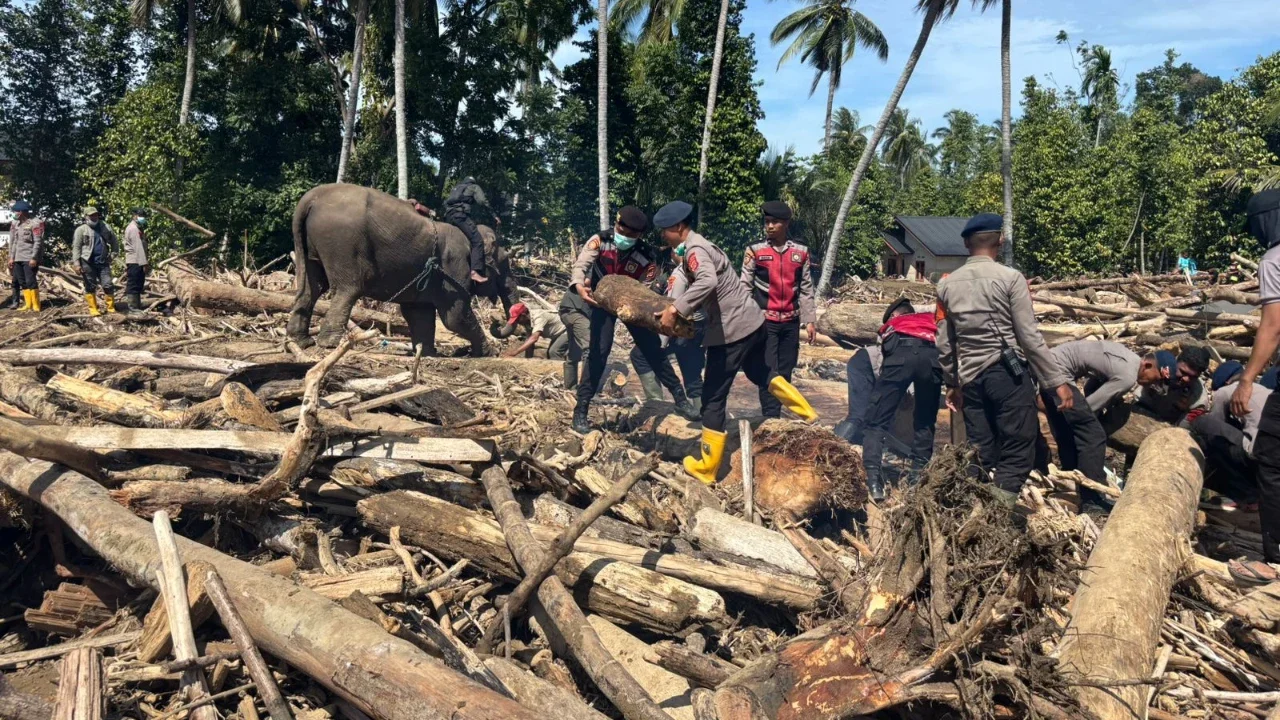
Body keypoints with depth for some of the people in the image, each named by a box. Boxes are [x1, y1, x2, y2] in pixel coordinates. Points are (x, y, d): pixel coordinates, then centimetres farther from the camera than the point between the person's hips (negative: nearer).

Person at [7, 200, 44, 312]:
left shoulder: (35, 223, -10)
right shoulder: (15, 223, 11)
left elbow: (38, 242, -14)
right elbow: (12, 241, 15)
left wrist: (34, 258, -18)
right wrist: (11, 257, 10)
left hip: (30, 258, -7)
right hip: (17, 258, 7)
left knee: (30, 281, -9)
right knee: (22, 282, 8)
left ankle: (36, 305, -3)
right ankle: (28, 304, 14)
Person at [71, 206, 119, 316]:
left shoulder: (105, 227, 8)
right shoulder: (81, 229, -3)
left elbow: (114, 241, 17)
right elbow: (76, 247, -5)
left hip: (103, 262, 3)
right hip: (88, 263, -3)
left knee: (108, 285, -1)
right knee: (90, 287, 4)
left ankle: (111, 307, 8)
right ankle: (93, 309, 11)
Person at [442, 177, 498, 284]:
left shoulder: (456, 188, 36)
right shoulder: (474, 187, 18)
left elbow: (446, 202, 30)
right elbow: (483, 202, 1)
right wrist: (494, 216, 3)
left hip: (448, 215, 7)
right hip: (460, 215, -7)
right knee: (477, 241, -17)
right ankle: (475, 272, -36)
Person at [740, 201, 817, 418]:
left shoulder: (801, 252, 6)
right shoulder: (755, 251, -2)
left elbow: (806, 290, 10)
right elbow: (745, 287, -1)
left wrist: (809, 320, 6)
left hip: (791, 321, 3)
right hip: (765, 321, -3)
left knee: (785, 372, 7)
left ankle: (774, 414, 16)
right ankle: (771, 419, -5)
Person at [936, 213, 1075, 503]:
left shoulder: (947, 285, 7)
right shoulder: (1010, 278, -6)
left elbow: (944, 345, 11)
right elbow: (1029, 337, -9)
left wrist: (952, 384, 23)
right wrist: (1058, 380, -4)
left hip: (970, 378, 5)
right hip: (1009, 374, -5)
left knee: (981, 456, 12)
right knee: (1017, 453, -2)